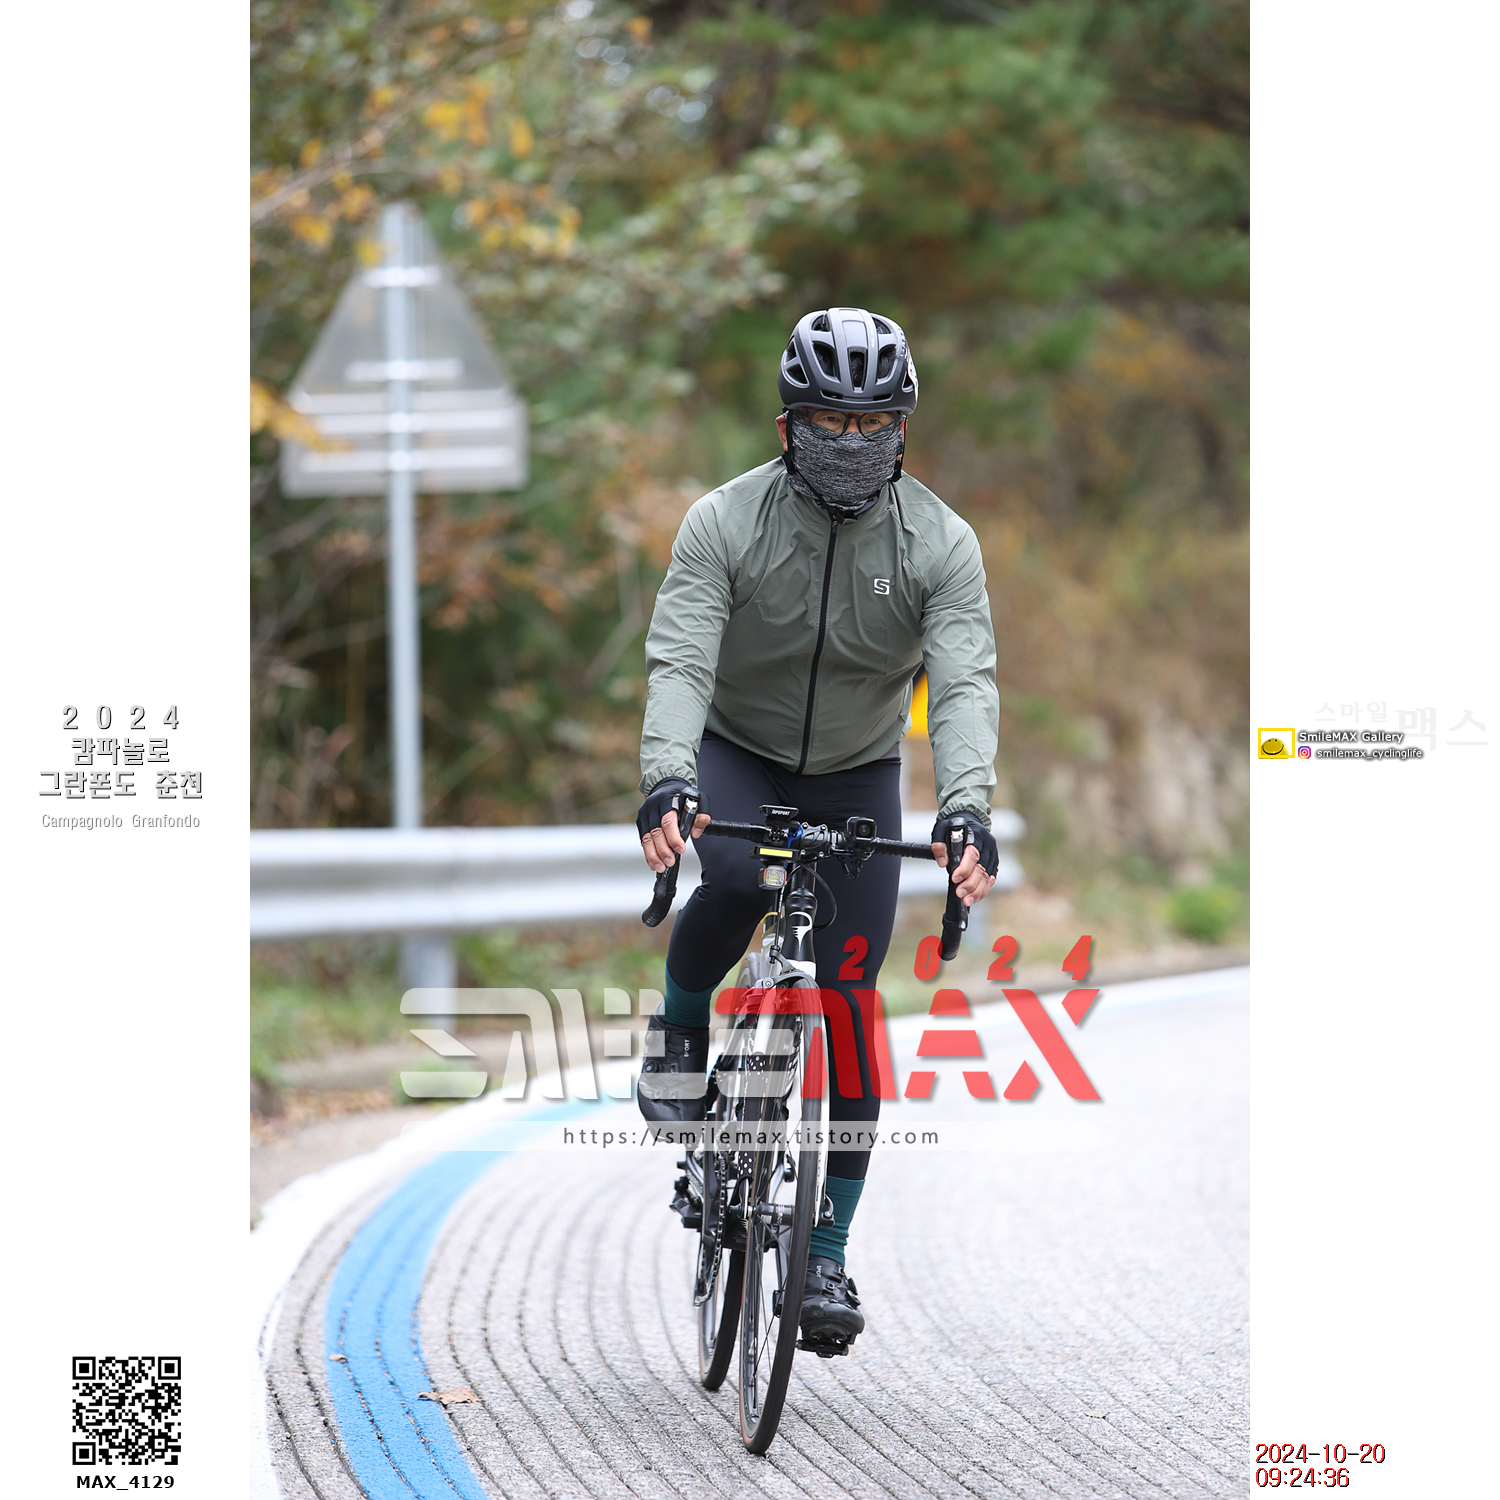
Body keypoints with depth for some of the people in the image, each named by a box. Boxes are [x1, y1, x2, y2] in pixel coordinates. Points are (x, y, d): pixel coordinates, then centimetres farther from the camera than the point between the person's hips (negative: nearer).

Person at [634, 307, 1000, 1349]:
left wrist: (968, 810, -46)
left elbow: (966, 685, -28)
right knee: (733, 879, -35)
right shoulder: (726, 523, -19)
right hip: (735, 755, -1)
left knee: (849, 1007, -6)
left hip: (858, 777, 1)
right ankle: (682, 1027, -4)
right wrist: (667, 784, -47)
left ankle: (827, 1254, 2)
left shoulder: (940, 545, -18)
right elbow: (679, 663, -29)